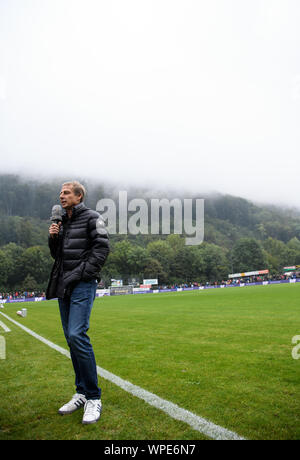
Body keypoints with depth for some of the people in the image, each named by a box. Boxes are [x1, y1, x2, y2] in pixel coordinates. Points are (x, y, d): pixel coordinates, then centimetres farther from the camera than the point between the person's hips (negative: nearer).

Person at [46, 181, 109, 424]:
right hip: (64, 285, 8)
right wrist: (53, 238, 3)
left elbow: (102, 248, -10)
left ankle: (94, 398, -7)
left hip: (83, 285, -7)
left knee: (77, 335, -18)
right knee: (71, 337, 9)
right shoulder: (62, 221, 18)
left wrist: (82, 273, -15)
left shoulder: (92, 218, -2)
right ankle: (82, 393, 20)